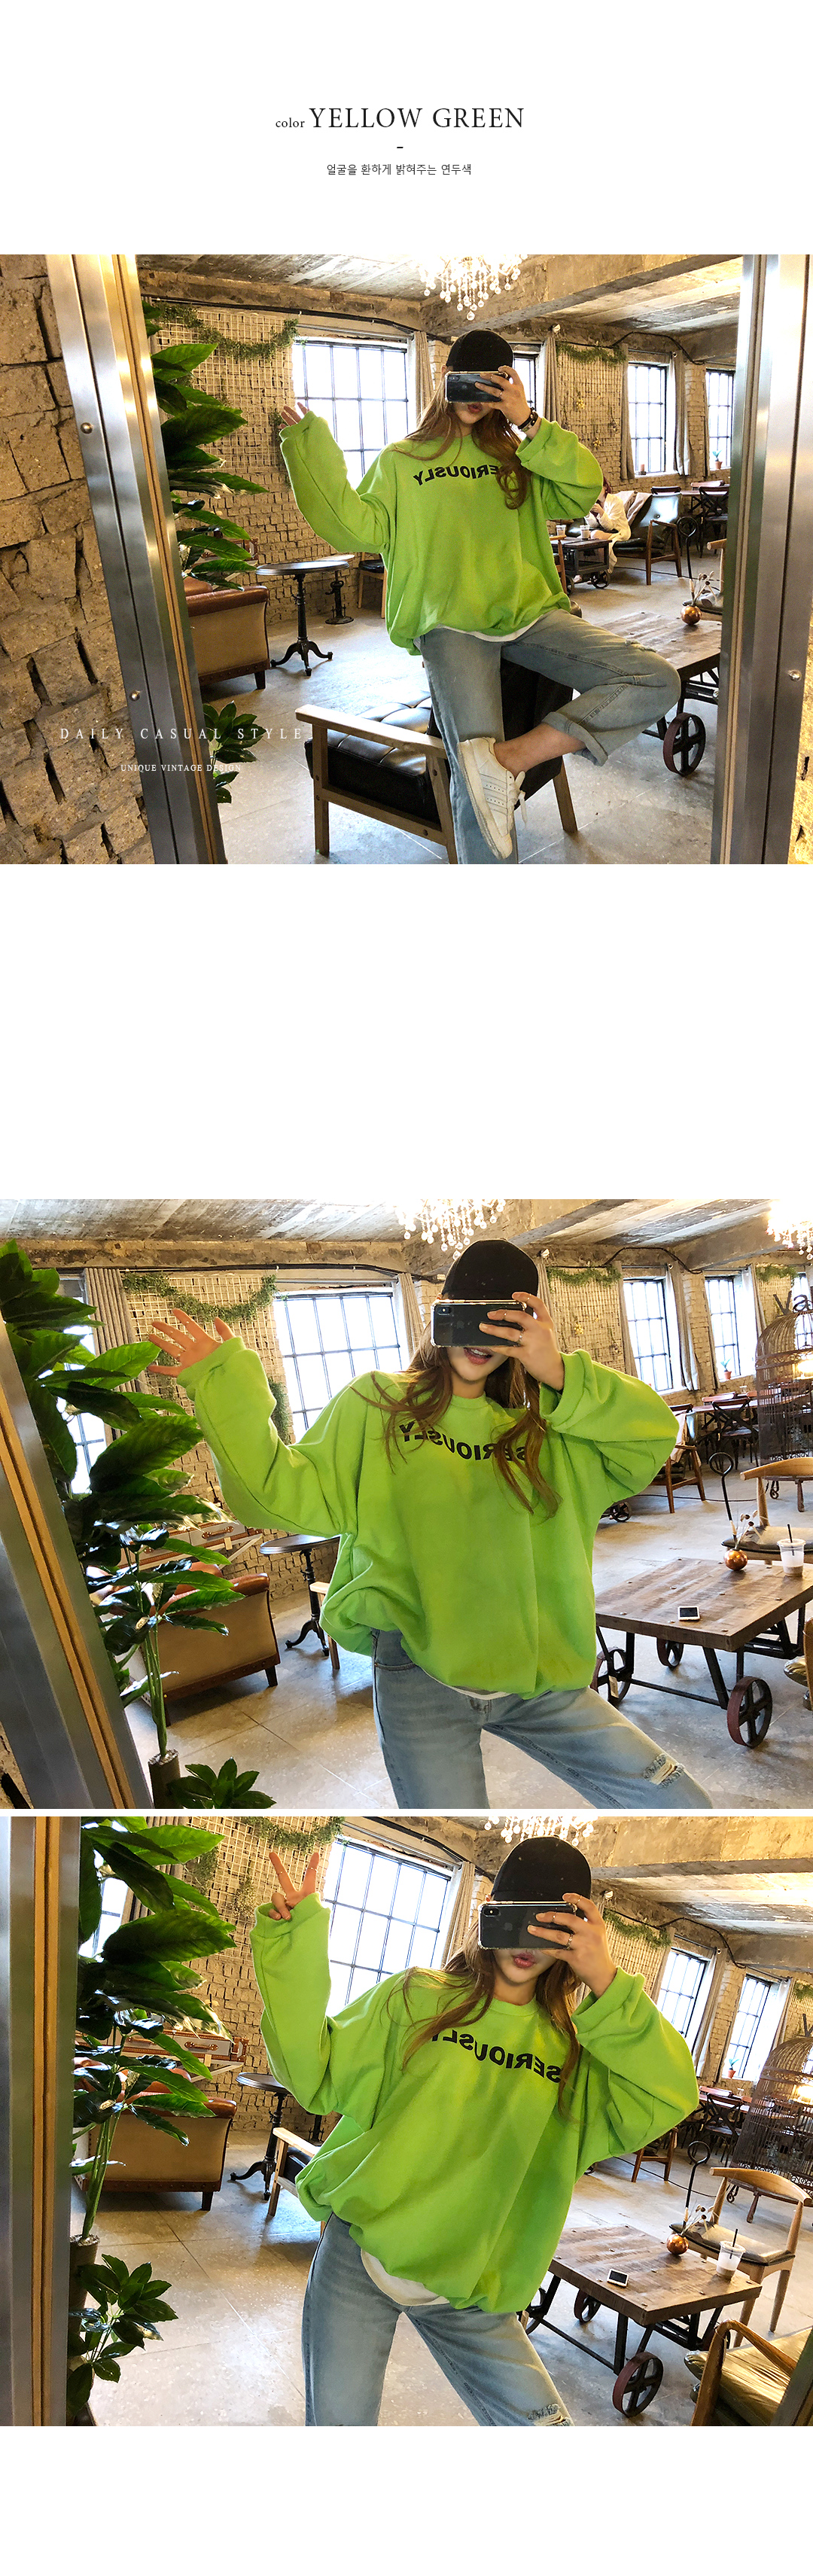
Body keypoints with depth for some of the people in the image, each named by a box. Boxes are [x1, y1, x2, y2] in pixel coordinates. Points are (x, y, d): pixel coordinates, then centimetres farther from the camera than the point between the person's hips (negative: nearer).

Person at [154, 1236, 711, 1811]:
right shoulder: (375, 1404, 6)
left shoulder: (544, 1426, 11)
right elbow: (292, 1496, -1)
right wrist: (225, 1384, -6)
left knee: (681, 1806, 4)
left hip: (538, 1671, 4)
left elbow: (655, 1435, 1)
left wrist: (559, 1376, -9)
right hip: (421, 1672, -3)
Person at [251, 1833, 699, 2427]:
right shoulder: (415, 1998, -1)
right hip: (360, 2254, -1)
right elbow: (315, 2076, -6)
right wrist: (296, 1942, -15)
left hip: (468, 2290, 2)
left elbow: (669, 2099, -15)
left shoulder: (576, 2045, 2)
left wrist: (606, 1983, -24)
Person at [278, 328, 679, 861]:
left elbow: (583, 491, 5)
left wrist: (528, 423, -1)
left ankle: (512, 756, -28)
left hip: (530, 611, 4)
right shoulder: (401, 461, 16)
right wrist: (312, 449, 0)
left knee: (659, 682, -19)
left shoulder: (517, 454, 21)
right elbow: (358, 528, 3)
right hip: (451, 624, -4)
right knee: (477, 792, -27)